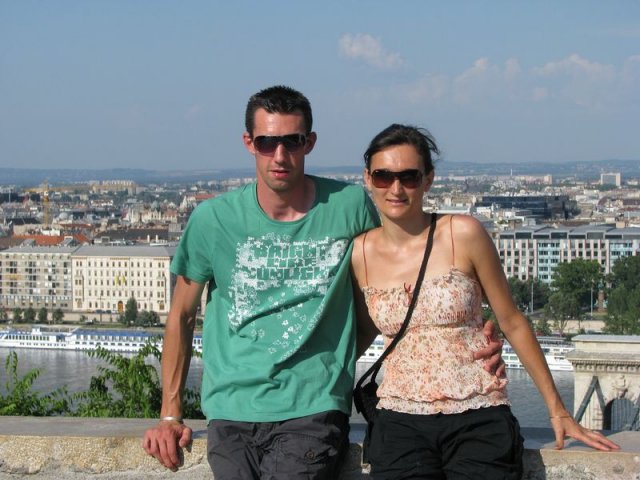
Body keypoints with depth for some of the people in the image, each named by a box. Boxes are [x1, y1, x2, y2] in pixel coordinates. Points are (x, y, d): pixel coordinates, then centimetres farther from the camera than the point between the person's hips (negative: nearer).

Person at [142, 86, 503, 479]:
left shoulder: (349, 206, 3)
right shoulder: (213, 219, 4)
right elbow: (182, 315, 14)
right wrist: (170, 415, 10)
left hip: (314, 408, -1)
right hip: (232, 413, 2)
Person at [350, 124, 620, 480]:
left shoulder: (463, 234, -5)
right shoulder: (360, 253, 3)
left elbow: (512, 323, 2)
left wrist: (558, 410, 5)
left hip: (479, 420, -2)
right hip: (401, 421, 2)